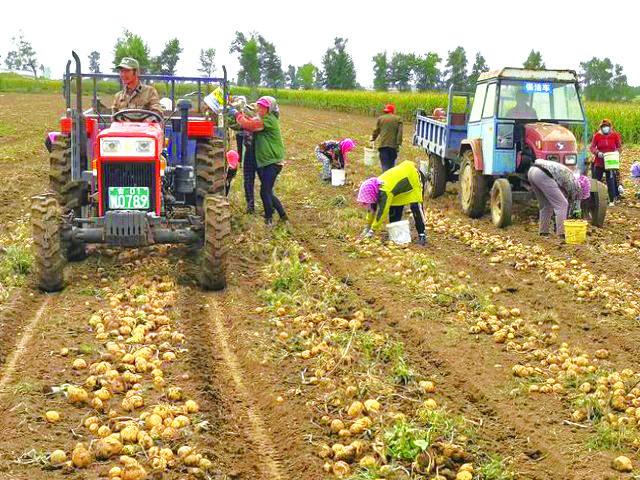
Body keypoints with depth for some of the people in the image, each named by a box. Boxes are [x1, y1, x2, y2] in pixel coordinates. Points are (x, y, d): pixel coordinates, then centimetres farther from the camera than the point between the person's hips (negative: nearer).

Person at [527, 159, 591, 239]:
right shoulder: (575, 185, 11)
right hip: (543, 175, -9)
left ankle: (543, 232, 24)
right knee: (562, 204, 2)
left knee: (546, 205, 23)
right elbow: (576, 208, 15)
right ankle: (562, 233, -2)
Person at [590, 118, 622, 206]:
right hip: (599, 162, 1)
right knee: (596, 181, 4)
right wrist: (597, 152, -18)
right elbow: (592, 147, 1)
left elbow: (619, 147, 6)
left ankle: (612, 200, 6)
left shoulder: (615, 135, 0)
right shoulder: (597, 136, 0)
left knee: (611, 181, -2)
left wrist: (616, 152, -15)